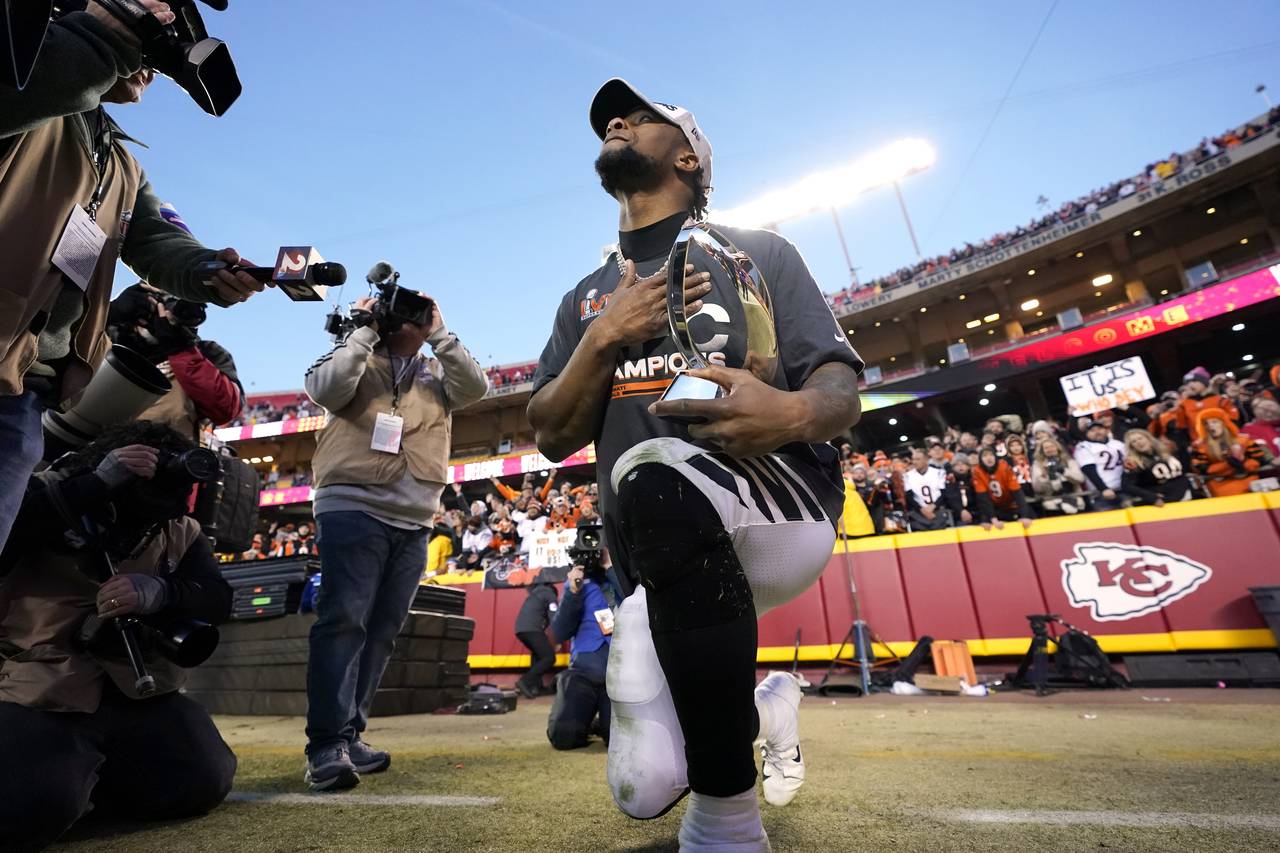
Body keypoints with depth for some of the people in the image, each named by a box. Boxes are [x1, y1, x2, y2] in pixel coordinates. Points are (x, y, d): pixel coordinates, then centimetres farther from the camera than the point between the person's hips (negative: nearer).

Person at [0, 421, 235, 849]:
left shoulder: (182, 532, 8)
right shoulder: (50, 496, 0)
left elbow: (217, 600, -3)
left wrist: (158, 592, -23)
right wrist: (96, 485, -24)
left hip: (138, 693, 4)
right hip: (43, 692, -3)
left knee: (202, 781, -7)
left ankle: (99, 771, 21)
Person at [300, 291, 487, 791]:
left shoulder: (436, 374, 18)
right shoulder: (358, 360, 9)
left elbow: (476, 387, -1)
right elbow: (325, 388, -10)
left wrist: (439, 333, -1)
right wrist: (365, 330, -4)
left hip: (413, 524, 5)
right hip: (353, 510, -4)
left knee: (381, 630, 7)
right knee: (344, 621, -10)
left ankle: (349, 736, 17)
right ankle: (326, 744, -3)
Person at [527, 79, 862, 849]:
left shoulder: (757, 253, 9)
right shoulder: (586, 299, 19)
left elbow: (841, 391, -2)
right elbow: (553, 438, 9)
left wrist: (796, 414, -26)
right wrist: (605, 340, -7)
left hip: (784, 505, -4)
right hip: (668, 565, 5)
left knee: (657, 473, -38)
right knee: (645, 789, -6)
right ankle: (764, 707, 27)